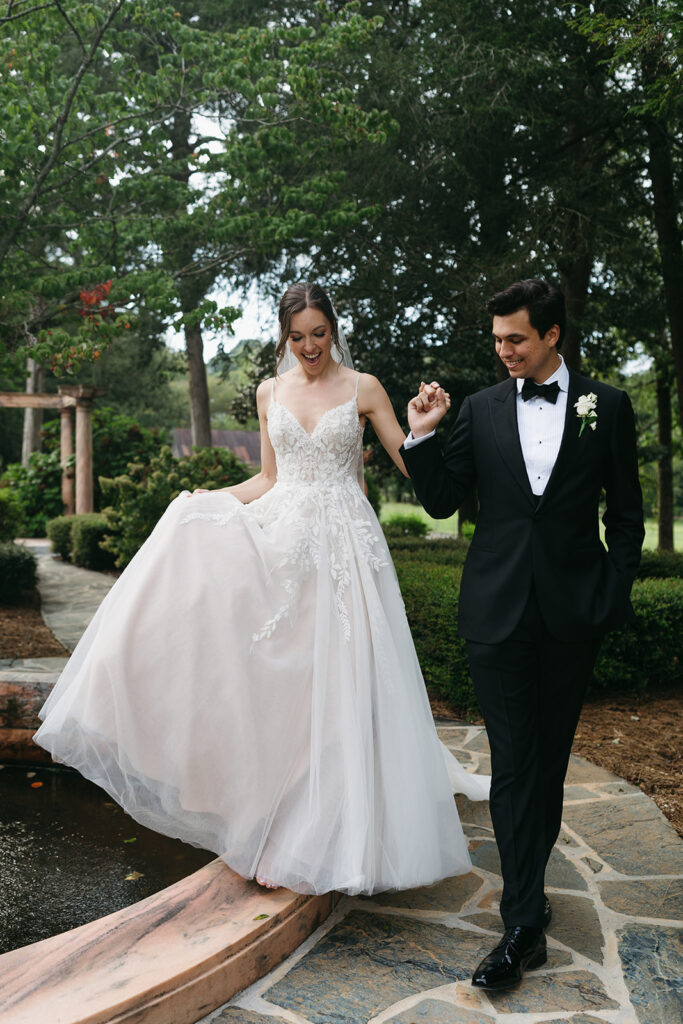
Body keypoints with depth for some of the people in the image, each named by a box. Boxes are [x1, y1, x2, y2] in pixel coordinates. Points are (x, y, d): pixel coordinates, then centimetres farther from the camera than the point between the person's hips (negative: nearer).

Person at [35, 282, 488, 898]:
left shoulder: (363, 388, 2)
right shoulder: (270, 393, 12)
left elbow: (411, 462, 1)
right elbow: (269, 478, 15)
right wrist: (209, 500, 4)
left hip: (344, 543, -3)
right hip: (283, 539, 3)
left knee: (340, 681, -4)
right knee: (281, 679, -4)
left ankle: (338, 833, 10)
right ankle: (280, 822, 11)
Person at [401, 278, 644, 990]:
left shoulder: (607, 406, 3)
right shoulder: (480, 409, 5)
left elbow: (625, 512, 6)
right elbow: (441, 502, 5)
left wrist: (615, 593, -1)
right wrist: (421, 436, -8)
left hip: (573, 610, 1)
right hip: (499, 607, 0)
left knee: (550, 753, 13)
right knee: (512, 760, 0)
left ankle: (526, 885, 32)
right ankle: (525, 920, 7)